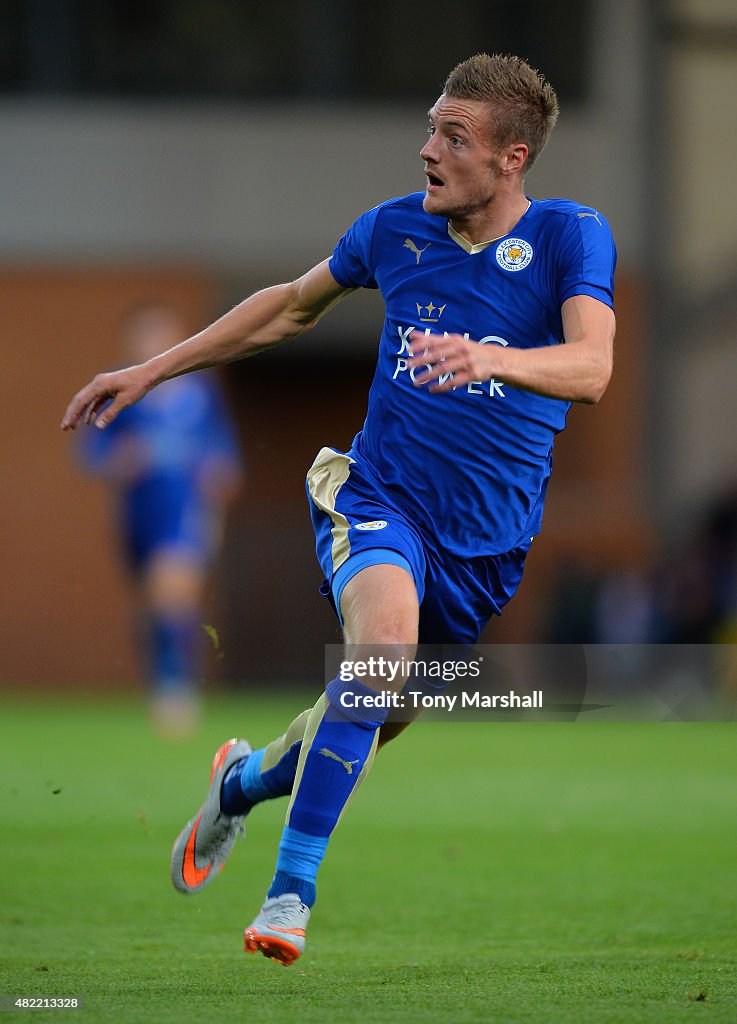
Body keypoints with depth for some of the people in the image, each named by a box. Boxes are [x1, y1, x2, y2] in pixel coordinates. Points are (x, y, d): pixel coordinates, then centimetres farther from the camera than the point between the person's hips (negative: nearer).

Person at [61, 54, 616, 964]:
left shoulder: (571, 237, -10)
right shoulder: (396, 228, 0)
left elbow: (591, 367, -27)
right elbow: (293, 306, 19)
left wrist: (492, 358, -48)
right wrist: (153, 369, 18)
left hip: (488, 544, 1)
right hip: (381, 495, -1)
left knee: (366, 722, 13)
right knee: (385, 640, -32)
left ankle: (243, 782, 47)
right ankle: (290, 893, -28)